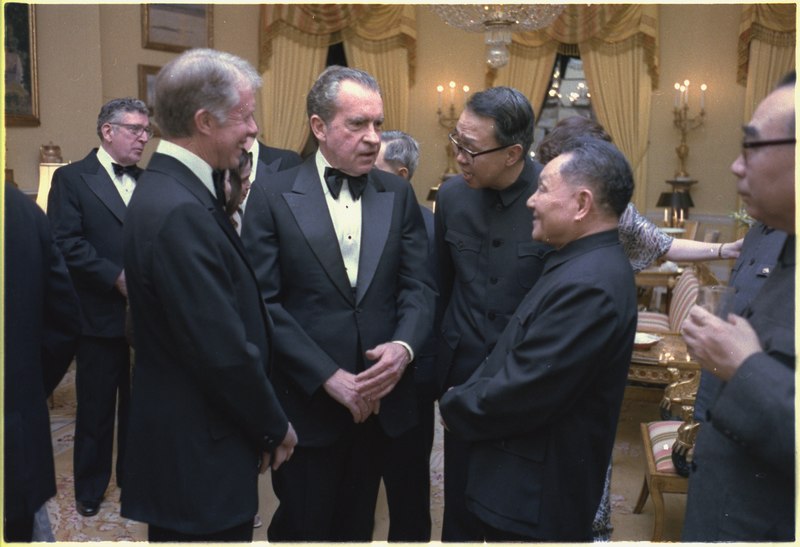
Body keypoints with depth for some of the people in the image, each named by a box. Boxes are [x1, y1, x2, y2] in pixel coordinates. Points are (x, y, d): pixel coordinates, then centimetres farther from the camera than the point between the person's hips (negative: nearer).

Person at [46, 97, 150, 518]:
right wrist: (117, 276, -19)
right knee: (96, 406, 9)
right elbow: (65, 242, -13)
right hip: (100, 314, -4)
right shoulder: (71, 178, -4)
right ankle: (90, 488, 27)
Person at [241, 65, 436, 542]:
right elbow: (263, 302, -11)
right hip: (307, 403, -3)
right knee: (302, 528, 13)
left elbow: (419, 285, 2)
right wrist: (329, 377, -17)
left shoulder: (398, 194, 5)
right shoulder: (273, 197, -6)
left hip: (379, 399, 3)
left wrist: (404, 346, -18)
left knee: (356, 526, 20)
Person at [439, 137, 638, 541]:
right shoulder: (584, 264, 6)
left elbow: (522, 392, -27)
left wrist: (453, 406, -11)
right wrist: (465, 396, 1)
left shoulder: (588, 283, -27)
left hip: (535, 492, -9)